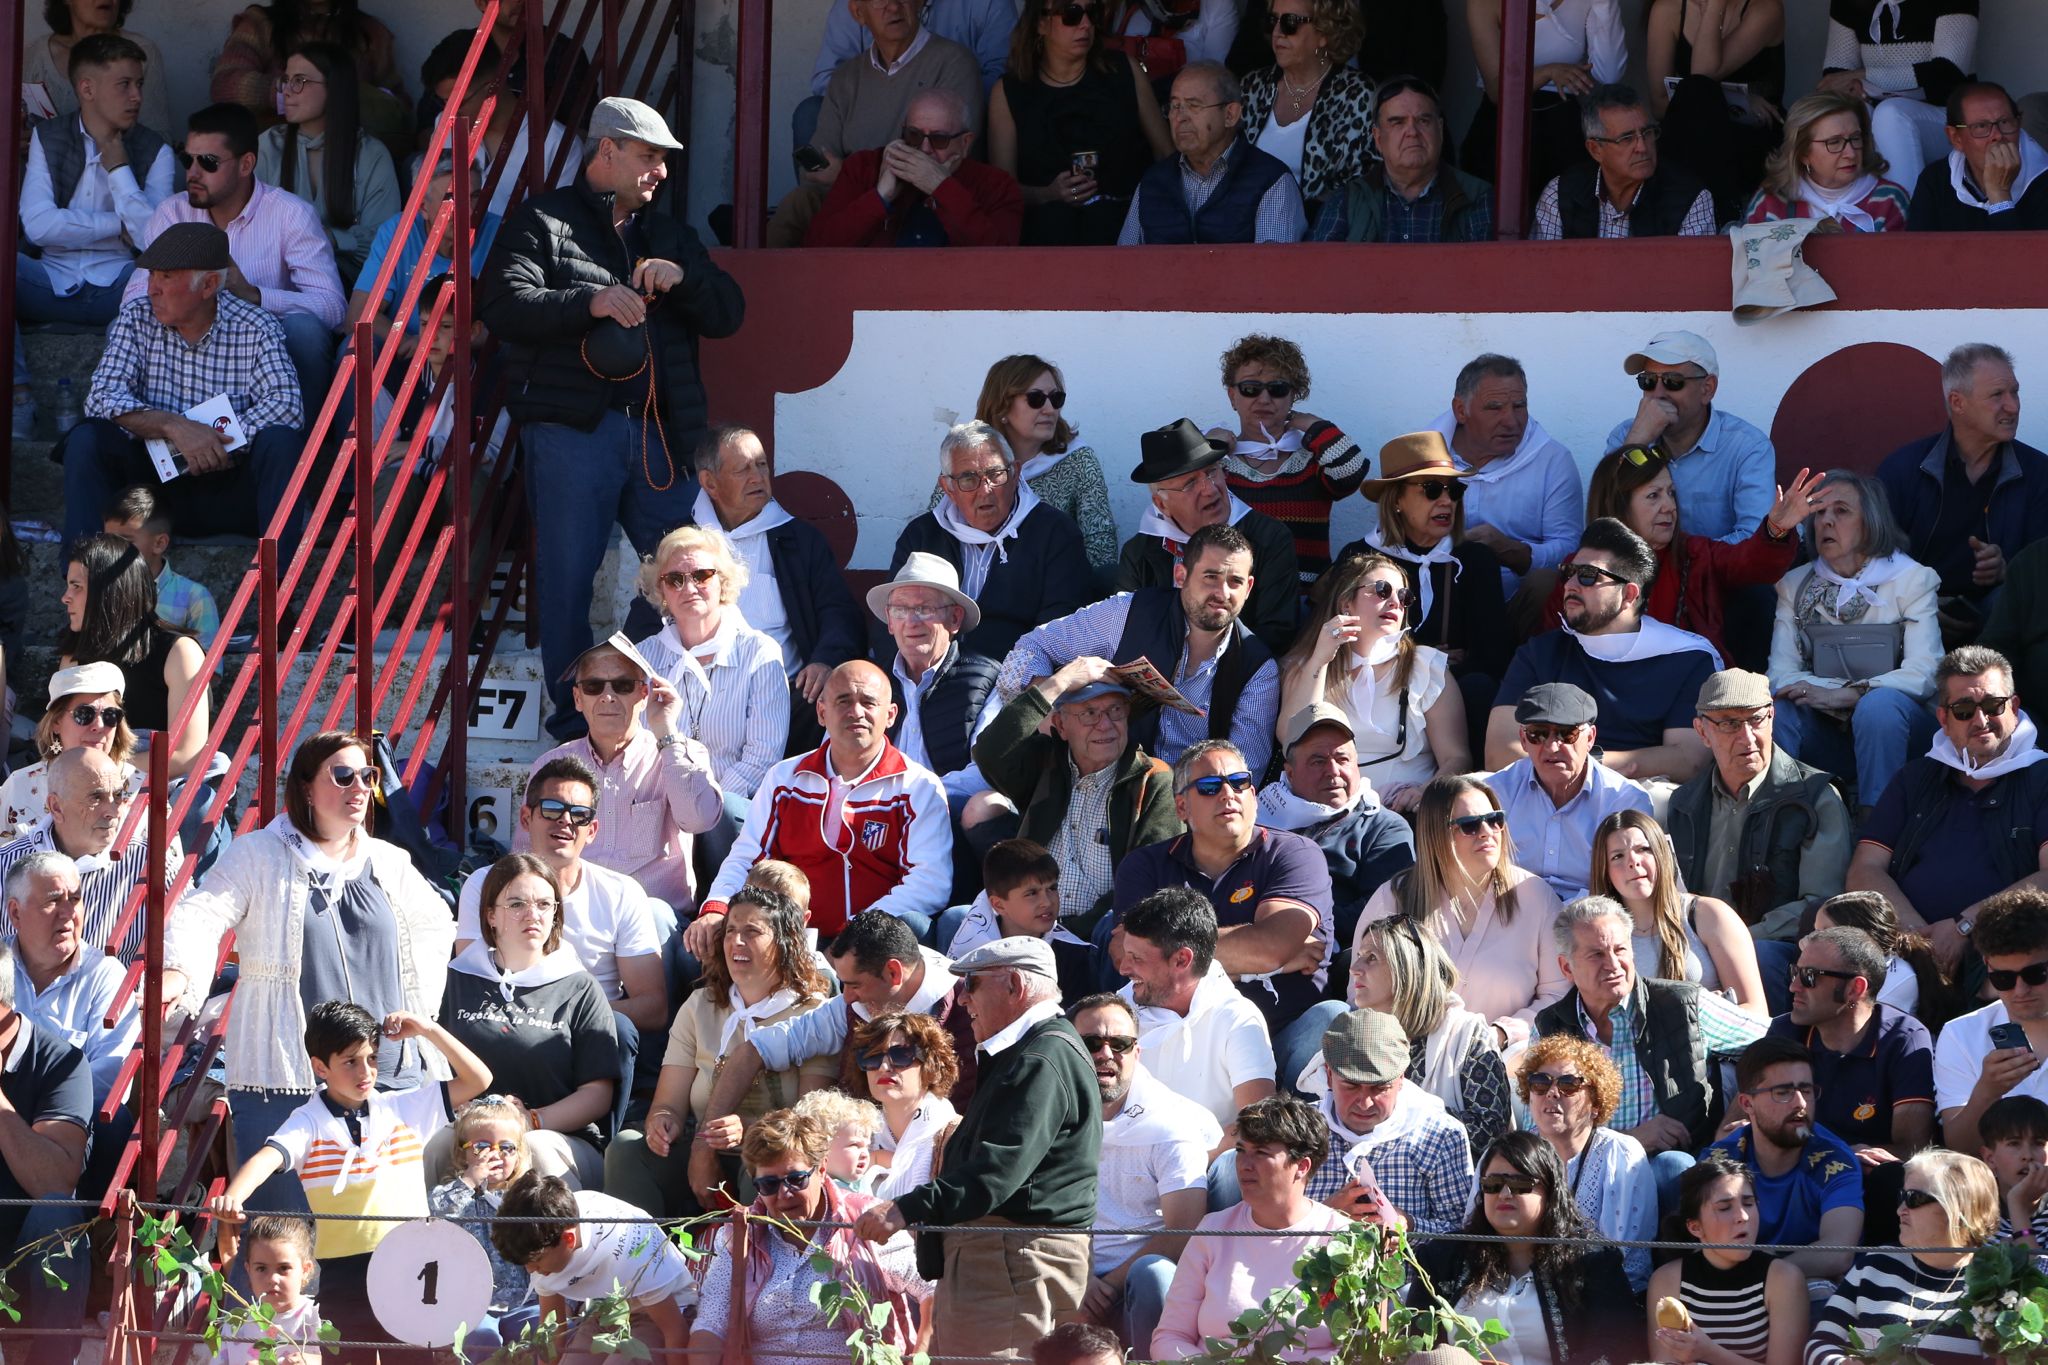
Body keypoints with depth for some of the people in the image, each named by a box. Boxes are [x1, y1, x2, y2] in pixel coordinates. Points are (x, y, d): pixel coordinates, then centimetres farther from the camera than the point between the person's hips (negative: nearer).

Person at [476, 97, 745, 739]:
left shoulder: (668, 234, 24)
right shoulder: (543, 222, 6)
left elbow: (728, 313, 17)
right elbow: (505, 305, -8)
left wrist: (682, 277, -3)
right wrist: (590, 303, -20)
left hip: (659, 434, 5)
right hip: (572, 429, -5)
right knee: (568, 575, -3)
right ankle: (574, 715, 4)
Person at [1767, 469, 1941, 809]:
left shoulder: (1912, 580, 1)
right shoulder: (1796, 584, 11)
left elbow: (1923, 675, -12)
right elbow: (1781, 672, -1)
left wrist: (1842, 695, -23)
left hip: (1892, 730, -2)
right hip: (1827, 732, 2)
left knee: (1878, 705, -36)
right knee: (1772, 705, -27)